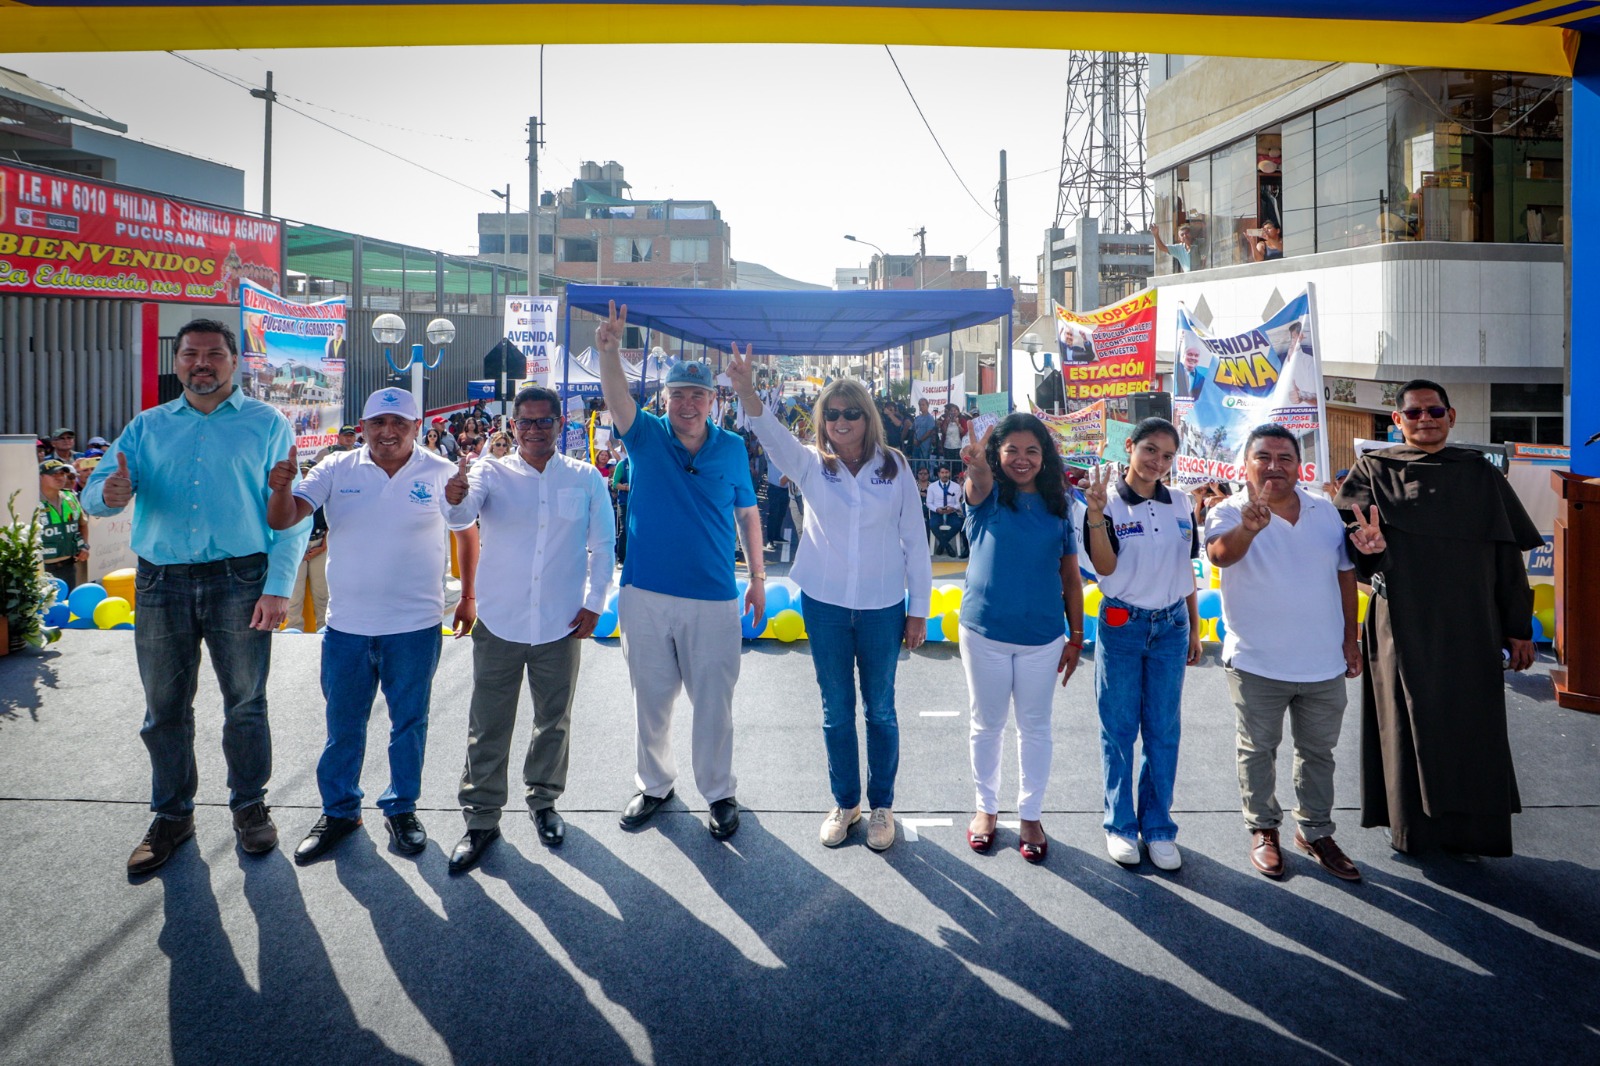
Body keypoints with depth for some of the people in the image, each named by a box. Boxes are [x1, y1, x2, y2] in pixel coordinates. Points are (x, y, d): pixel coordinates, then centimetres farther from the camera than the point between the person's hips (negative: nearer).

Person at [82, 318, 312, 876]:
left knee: (245, 702, 6)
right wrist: (110, 496, -23)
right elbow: (95, 493, 3)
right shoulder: (146, 427, 12)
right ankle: (172, 816, 23)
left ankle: (250, 807, 22)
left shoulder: (266, 424, 2)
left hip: (240, 579, -3)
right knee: (165, 708, 9)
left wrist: (278, 587, -14)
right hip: (161, 581, 3)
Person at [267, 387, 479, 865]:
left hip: (415, 626, -1)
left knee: (409, 722, 11)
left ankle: (402, 808, 28)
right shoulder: (335, 470, -1)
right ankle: (339, 810, 29)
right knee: (342, 725, 12)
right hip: (347, 625, 1)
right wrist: (282, 488, -30)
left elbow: (468, 533, 7)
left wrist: (468, 597, 8)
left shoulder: (440, 475, -3)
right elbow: (284, 520, -8)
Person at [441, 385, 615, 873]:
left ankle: (543, 800, 36)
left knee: (554, 721, 16)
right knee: (488, 727, 5)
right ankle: (481, 819, 18)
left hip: (561, 626, 1)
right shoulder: (492, 474, -1)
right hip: (499, 624, -1)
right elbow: (462, 514, -20)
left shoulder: (586, 479, 1)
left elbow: (603, 546, 5)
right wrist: (455, 497, -43)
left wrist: (594, 604, -1)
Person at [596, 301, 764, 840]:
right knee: (651, 697, 13)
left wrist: (758, 577, 9)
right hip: (646, 594, 1)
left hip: (714, 598, 0)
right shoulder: (646, 437, -1)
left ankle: (719, 792, 24)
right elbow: (617, 397, -20)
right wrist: (609, 350, -39)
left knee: (713, 700, 7)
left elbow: (747, 514, 9)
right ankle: (654, 784, 32)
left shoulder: (732, 448, 2)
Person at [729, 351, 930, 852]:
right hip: (825, 604, 1)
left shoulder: (894, 467, -3)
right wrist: (746, 392, -43)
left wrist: (919, 608, 1)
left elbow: (914, 540, 0)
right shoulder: (812, 466, -2)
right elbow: (772, 433, -23)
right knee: (836, 711, 12)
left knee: (880, 709, 11)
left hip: (883, 606, -1)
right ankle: (845, 802, 29)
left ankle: (881, 805, 27)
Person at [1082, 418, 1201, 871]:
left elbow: (1187, 568, 12)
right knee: (1119, 729, 5)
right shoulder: (1109, 503, -7)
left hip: (1171, 626, 4)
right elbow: (1105, 568, -16)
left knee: (1163, 731, 8)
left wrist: (1194, 628, 13)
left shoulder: (1180, 504, 6)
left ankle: (1158, 827, 19)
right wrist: (1095, 517, -30)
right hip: (1122, 626, -3)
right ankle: (1120, 825, 17)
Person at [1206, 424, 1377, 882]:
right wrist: (1249, 528, -56)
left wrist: (1350, 638, 8)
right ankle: (1263, 830, 28)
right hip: (1257, 664, -4)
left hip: (1324, 664, 4)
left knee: (1318, 751, 16)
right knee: (1258, 750, 11)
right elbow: (1219, 553, -35)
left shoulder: (1324, 510, 3)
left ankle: (1315, 831, 32)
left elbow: (1345, 573, 11)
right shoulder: (1231, 513, -12)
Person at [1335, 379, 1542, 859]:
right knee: (1409, 723, 5)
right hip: (1403, 625, -1)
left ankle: (1465, 828, 18)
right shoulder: (1374, 471, 3)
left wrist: (1519, 628, 4)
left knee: (1469, 725, 5)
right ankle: (1410, 824, 18)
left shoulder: (1481, 475, 7)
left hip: (1469, 626, 2)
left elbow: (1508, 556, 7)